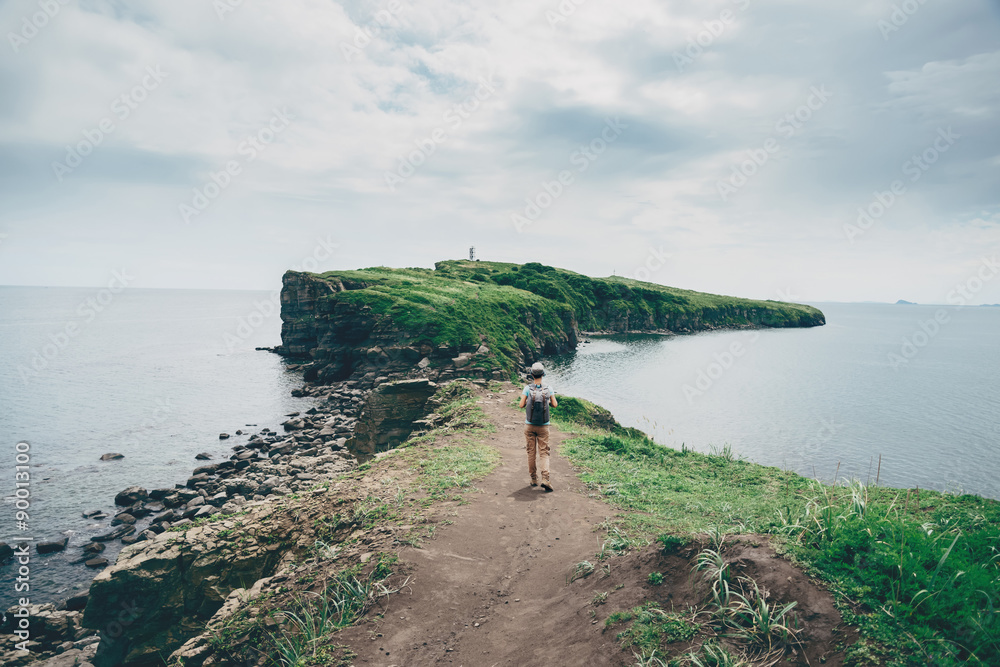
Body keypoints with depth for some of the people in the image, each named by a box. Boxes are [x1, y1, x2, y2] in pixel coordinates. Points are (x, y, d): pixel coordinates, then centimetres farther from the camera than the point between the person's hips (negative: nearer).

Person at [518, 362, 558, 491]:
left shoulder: (527, 388, -9)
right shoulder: (548, 389, -6)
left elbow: (521, 405, -9)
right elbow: (555, 404, 2)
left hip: (530, 426, 0)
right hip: (543, 426, 0)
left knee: (531, 452, 11)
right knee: (544, 453, 3)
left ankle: (533, 479, 18)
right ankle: (545, 479, -13)